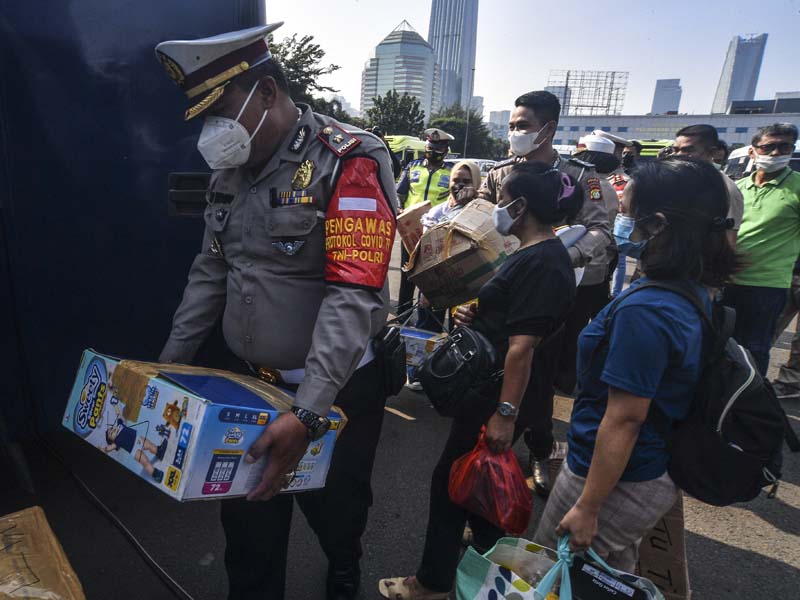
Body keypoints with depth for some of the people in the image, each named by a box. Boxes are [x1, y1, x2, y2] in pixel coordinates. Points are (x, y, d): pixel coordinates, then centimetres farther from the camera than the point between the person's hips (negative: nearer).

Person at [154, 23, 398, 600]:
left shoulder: (350, 160, -18)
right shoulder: (232, 168, 6)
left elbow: (353, 294, -27)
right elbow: (211, 270, 12)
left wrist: (308, 412, -33)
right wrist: (170, 362, 10)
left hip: (334, 387, -5)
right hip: (249, 380, 6)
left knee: (334, 508, 18)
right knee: (247, 515, 19)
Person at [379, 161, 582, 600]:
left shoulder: (541, 263, -20)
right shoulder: (536, 253, 11)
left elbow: (522, 347, -25)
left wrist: (506, 413, -24)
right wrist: (475, 313, 3)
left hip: (500, 394, -10)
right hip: (488, 386, 10)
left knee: (451, 479, 5)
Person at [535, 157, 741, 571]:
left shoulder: (644, 311, -29)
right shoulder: (695, 293, 0)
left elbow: (625, 418, -27)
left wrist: (587, 507, -18)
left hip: (620, 483, -9)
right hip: (659, 475, 9)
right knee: (614, 576, 28)